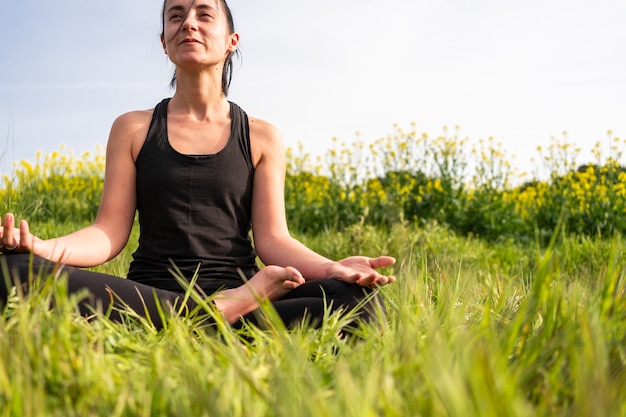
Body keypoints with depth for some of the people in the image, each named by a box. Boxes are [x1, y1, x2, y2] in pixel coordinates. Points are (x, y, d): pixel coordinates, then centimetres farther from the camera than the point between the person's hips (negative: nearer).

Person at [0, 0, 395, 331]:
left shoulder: (263, 137, 11)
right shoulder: (132, 129, 12)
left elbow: (272, 239, 3)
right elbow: (110, 232, 4)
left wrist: (331, 268, -19)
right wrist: (47, 248, -19)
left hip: (240, 290, 0)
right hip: (149, 295, 1)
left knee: (361, 298, -28)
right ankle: (225, 314, -24)